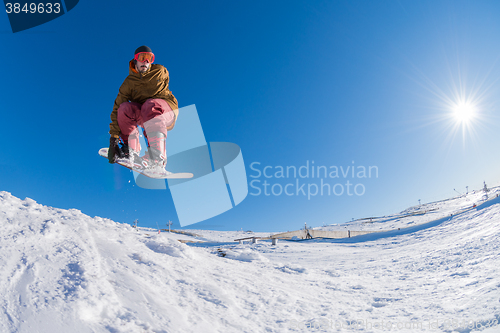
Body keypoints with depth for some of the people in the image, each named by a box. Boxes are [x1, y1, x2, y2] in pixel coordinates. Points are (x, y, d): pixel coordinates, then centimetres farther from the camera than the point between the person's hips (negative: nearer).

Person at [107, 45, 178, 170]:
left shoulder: (160, 71, -1)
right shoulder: (128, 82, -3)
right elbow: (117, 108, -9)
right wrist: (114, 136, -17)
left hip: (168, 110, -2)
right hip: (143, 116, 2)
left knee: (150, 105, -35)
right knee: (125, 108, -24)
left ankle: (157, 157, -47)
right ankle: (131, 150, -14)